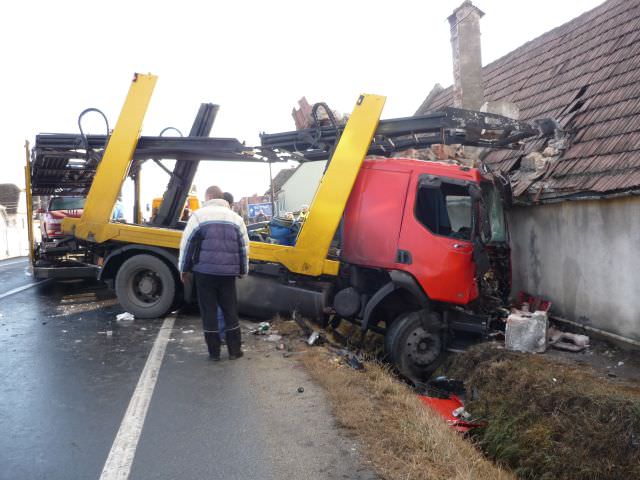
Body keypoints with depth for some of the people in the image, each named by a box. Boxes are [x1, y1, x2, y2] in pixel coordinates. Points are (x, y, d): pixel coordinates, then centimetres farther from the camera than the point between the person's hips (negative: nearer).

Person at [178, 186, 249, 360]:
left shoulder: (199, 215, -1)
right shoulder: (235, 217, 10)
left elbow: (187, 243, 0)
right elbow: (244, 247, 13)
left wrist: (184, 269, 10)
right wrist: (243, 270, 23)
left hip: (204, 271, -2)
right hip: (227, 272, 3)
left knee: (209, 311, 5)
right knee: (230, 310, 11)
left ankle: (214, 352, 10)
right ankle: (235, 350, 16)